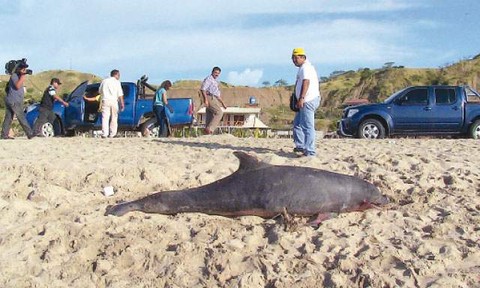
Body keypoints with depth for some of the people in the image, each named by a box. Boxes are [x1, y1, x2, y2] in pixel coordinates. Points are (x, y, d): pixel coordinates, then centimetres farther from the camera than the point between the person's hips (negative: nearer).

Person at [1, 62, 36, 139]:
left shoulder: (18, 76, 18)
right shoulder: (14, 76, -9)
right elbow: (17, 86, -24)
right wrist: (22, 77, -22)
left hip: (10, 101, 10)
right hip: (14, 101, -10)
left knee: (8, 118, 7)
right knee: (22, 118, -9)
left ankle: (4, 135, 8)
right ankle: (30, 134, -9)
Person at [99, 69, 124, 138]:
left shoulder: (104, 81, 11)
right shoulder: (117, 82, 1)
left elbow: (100, 91, 19)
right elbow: (120, 94, -5)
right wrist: (122, 103, -3)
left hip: (105, 101, 2)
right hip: (114, 101, -2)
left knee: (105, 118, -2)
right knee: (114, 118, 7)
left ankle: (104, 134, -10)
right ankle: (112, 134, 6)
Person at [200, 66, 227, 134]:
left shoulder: (215, 82, 28)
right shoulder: (209, 79, -2)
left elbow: (218, 95, 33)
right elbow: (203, 89, -14)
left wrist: (222, 103, 27)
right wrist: (205, 99, -23)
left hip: (214, 99, 9)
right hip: (210, 98, -9)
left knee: (210, 118, 5)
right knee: (219, 113, -21)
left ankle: (207, 133, 3)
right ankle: (210, 128, -26)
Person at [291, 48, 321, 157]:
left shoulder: (305, 67, -11)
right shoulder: (307, 67, 22)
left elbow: (306, 82, -24)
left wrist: (301, 98, -31)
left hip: (308, 100, -12)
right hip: (306, 101, 12)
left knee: (307, 126, -12)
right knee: (297, 123, 18)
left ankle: (310, 151, -12)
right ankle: (300, 146, 24)